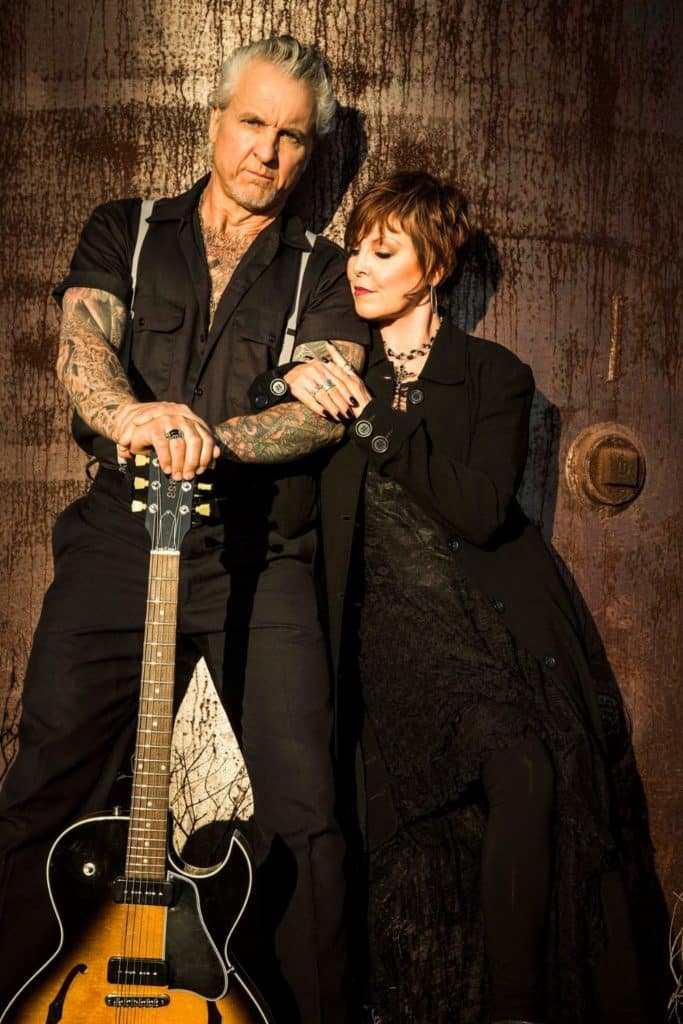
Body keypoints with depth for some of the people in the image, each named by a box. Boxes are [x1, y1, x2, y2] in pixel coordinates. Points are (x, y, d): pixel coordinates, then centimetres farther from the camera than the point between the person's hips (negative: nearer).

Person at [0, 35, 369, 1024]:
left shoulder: (323, 273, 13)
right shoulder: (124, 231, 15)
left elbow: (329, 408, -4)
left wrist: (213, 440, -23)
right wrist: (131, 415, -27)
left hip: (261, 558, 0)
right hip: (118, 540, 1)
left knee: (303, 808, -6)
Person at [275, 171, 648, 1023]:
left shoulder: (495, 375, 8)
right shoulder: (341, 371, 14)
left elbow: (481, 512, -7)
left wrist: (374, 417, -11)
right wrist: (292, 386, -1)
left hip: (500, 618, 1)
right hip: (401, 620, -1)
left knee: (544, 790, -19)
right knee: (520, 773, -23)